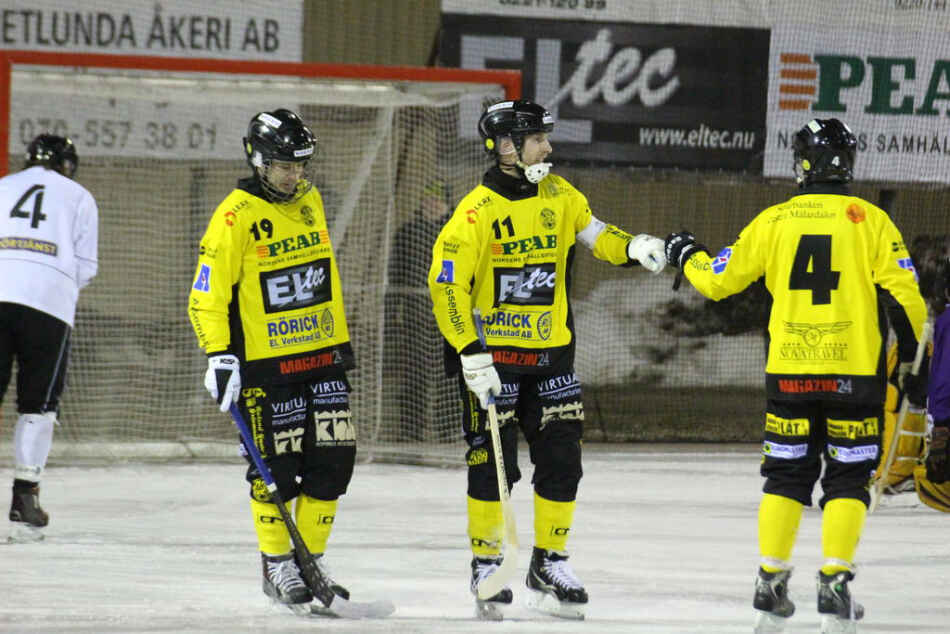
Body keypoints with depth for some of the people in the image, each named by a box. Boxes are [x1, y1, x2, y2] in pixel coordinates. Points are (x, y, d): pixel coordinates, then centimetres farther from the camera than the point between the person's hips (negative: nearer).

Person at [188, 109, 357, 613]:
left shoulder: (310, 202, 10)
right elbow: (207, 294, -12)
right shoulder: (236, 215, -12)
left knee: (333, 459, 4)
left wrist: (340, 339, 26)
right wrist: (219, 356, -20)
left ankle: (310, 557, 17)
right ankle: (276, 565, 12)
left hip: (322, 356, 6)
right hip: (265, 363, -6)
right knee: (276, 465, -2)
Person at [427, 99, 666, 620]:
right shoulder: (476, 213, -14)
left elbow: (595, 235, 14)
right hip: (491, 356, -5)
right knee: (492, 464, -4)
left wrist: (633, 246, -8)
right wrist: (470, 354, -22)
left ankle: (549, 565, 16)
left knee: (561, 462, 4)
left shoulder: (558, 196, 5)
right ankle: (485, 566, 9)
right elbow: (447, 286, -16)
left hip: (550, 353, 6)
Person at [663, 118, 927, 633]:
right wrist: (909, 348, 10)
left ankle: (771, 582, 11)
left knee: (786, 474, 13)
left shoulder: (774, 221, 2)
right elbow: (903, 294, -7)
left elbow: (718, 280, 9)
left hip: (788, 373, 2)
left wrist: (687, 256, 29)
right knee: (847, 478, 6)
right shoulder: (869, 220, -4)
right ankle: (833, 584, -2)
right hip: (854, 372, -2)